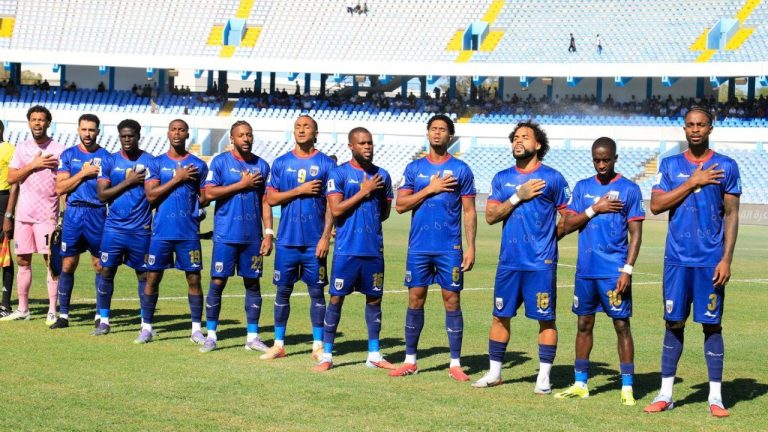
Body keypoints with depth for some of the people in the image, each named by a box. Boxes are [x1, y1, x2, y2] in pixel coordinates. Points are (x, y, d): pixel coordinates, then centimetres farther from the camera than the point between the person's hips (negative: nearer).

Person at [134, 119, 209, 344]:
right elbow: (151, 196, -6)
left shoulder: (198, 165, 7)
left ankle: (197, 329, 9)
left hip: (189, 232, 0)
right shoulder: (157, 163, 6)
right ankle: (146, 328, 11)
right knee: (152, 278, 2)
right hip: (162, 231, 0)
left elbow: (204, 199, 9)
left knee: (194, 279, 1)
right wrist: (177, 179, -10)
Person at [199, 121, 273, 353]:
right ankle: (211, 335, 7)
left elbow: (265, 202, 9)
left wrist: (269, 233, 1)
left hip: (253, 236, 3)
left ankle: (252, 336, 13)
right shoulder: (220, 162, 0)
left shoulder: (262, 165, 8)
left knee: (253, 283, 6)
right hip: (226, 235, -3)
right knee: (217, 282, -1)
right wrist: (242, 184, -12)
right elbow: (209, 193, -10)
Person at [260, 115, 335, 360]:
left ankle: (318, 346, 10)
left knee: (317, 292, 3)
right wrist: (300, 190, -10)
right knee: (283, 291, 6)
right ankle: (279, 344, 14)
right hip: (287, 239, 2)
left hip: (315, 241, -2)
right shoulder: (281, 163, 7)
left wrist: (326, 236, -8)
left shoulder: (326, 164, 1)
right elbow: (271, 198, 3)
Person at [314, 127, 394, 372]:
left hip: (374, 248, 4)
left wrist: (368, 223, 6)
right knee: (336, 299, -1)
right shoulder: (339, 174, -3)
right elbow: (336, 210, -13)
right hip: (346, 249, -4)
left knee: (374, 299, 8)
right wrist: (363, 192, -11)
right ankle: (327, 355, 6)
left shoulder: (382, 175, 10)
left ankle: (374, 354, 18)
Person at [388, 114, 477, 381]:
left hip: (450, 248, -2)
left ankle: (455, 363, 6)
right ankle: (410, 361, 13)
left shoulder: (461, 170, 3)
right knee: (415, 300, 5)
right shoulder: (415, 168, 9)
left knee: (452, 300, -1)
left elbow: (469, 212, 3)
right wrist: (429, 189, -8)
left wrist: (471, 247, -4)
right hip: (419, 246, 2)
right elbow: (400, 205, 3)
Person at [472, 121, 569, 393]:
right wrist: (518, 196, -8)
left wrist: (549, 237, -3)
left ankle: (544, 377, 8)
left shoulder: (552, 178, 0)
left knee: (546, 319, 0)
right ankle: (494, 373, 19)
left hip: (541, 263, -4)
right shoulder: (502, 179, 10)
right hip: (509, 261, 4)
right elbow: (490, 216, 0)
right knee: (500, 316, 9)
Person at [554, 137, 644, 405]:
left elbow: (636, 234, -3)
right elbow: (567, 225, 5)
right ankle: (580, 384, 19)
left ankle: (627, 387, 1)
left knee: (621, 325, -3)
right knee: (584, 325, 10)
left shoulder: (629, 189, -1)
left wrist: (628, 270, -11)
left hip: (614, 271, -4)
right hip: (585, 270, 4)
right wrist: (594, 209, -8)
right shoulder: (582, 187, 10)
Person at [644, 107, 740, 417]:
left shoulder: (726, 167, 2)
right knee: (674, 323, 6)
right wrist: (692, 183, -10)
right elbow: (655, 205, -4)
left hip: (711, 261, -2)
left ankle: (715, 396, 6)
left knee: (712, 325, 1)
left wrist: (726, 259, -7)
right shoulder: (670, 165, 7)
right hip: (677, 259, 2)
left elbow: (731, 216, 1)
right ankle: (665, 394, 11)